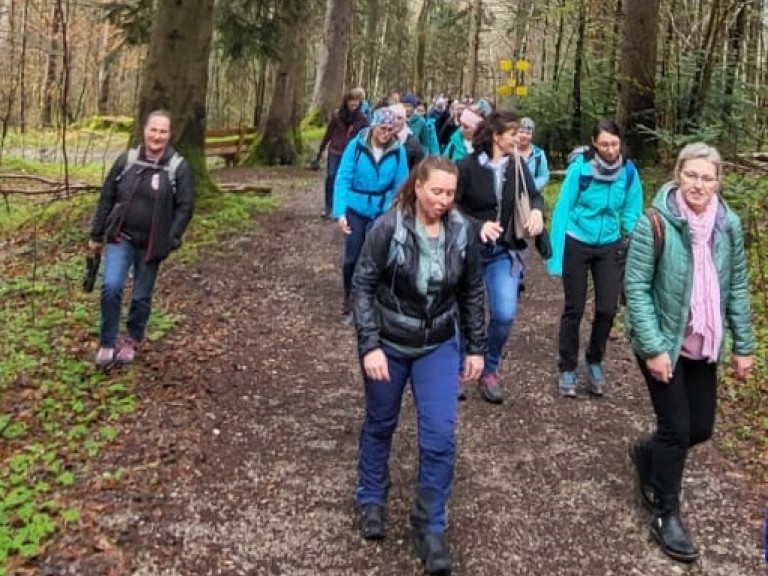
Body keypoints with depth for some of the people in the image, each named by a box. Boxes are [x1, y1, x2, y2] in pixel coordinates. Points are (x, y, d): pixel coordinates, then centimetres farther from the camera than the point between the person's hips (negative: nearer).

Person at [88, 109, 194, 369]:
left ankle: (132, 342, 31)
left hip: (151, 244, -1)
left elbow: (185, 206, -5)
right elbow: (107, 198, 5)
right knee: (111, 287, -14)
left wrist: (171, 240, -14)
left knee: (142, 297, 9)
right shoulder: (126, 160, -1)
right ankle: (108, 343, 4)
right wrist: (96, 235, 7)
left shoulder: (179, 167, -6)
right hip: (120, 237, 1)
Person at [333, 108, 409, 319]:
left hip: (382, 212, 1)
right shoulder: (356, 145, -14)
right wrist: (340, 211, -19)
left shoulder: (398, 151, -10)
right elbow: (343, 179, -12)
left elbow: (401, 185, -5)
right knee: (352, 257, 6)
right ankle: (348, 299, 28)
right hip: (355, 209, -1)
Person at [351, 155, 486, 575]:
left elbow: (471, 292, 3)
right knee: (380, 425, 16)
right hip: (387, 343, -2)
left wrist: (476, 347, 5)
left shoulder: (462, 232, -8)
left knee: (440, 436, -5)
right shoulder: (388, 228, -17)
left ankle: (430, 527, 12)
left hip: (439, 347, 2)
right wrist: (369, 346, -21)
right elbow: (363, 286, -14)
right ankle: (371, 500, 40)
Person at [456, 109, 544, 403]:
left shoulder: (518, 166, -3)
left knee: (505, 315, -6)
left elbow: (534, 195, 10)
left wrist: (537, 210, -13)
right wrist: (478, 226, -31)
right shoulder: (466, 166, -15)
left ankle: (490, 371, 18)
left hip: (505, 251, 3)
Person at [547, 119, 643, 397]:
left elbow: (632, 214, 0)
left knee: (607, 308, 0)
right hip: (576, 244, -2)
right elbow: (563, 209, -13)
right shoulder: (580, 167, -17)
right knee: (574, 309, 4)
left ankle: (595, 363, 24)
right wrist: (556, 255, -15)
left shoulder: (628, 171, -8)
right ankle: (567, 370, 19)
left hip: (609, 246, 3)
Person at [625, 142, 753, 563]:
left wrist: (742, 346, 5)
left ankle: (647, 454, 44)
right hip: (663, 343, -5)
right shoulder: (655, 224, -18)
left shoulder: (728, 225, -3)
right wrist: (653, 348, -20)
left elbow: (737, 288, 5)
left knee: (701, 428, 13)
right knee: (676, 429, 0)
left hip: (703, 345, 5)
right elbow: (636, 288, -17)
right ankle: (667, 516, 19)